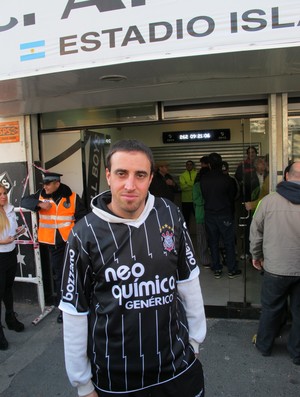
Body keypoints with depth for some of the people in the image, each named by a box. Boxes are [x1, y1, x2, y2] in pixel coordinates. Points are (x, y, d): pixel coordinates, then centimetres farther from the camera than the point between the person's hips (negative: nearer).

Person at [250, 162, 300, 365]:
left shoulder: (269, 200, -11)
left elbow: (256, 230, -3)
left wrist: (256, 254, 12)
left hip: (276, 268, 0)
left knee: (271, 308, 18)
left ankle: (264, 345, 36)